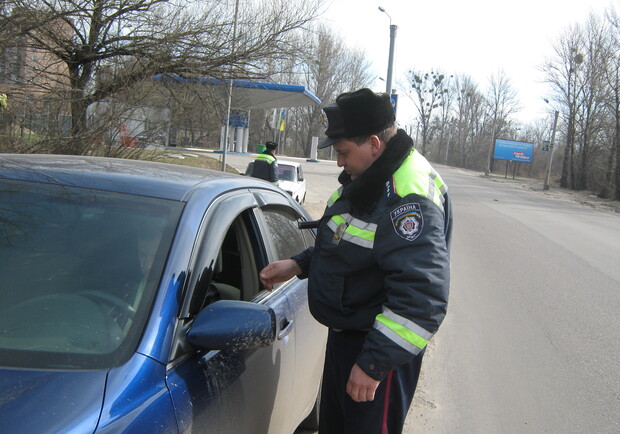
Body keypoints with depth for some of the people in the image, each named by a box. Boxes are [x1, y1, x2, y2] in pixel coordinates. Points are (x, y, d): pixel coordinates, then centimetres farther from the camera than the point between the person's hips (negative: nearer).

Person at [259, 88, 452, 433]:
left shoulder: (409, 198, -28)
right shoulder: (368, 178, 6)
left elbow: (422, 298, -32)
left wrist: (374, 363, -30)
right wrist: (299, 265, 9)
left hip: (379, 350, -10)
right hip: (345, 334, 10)